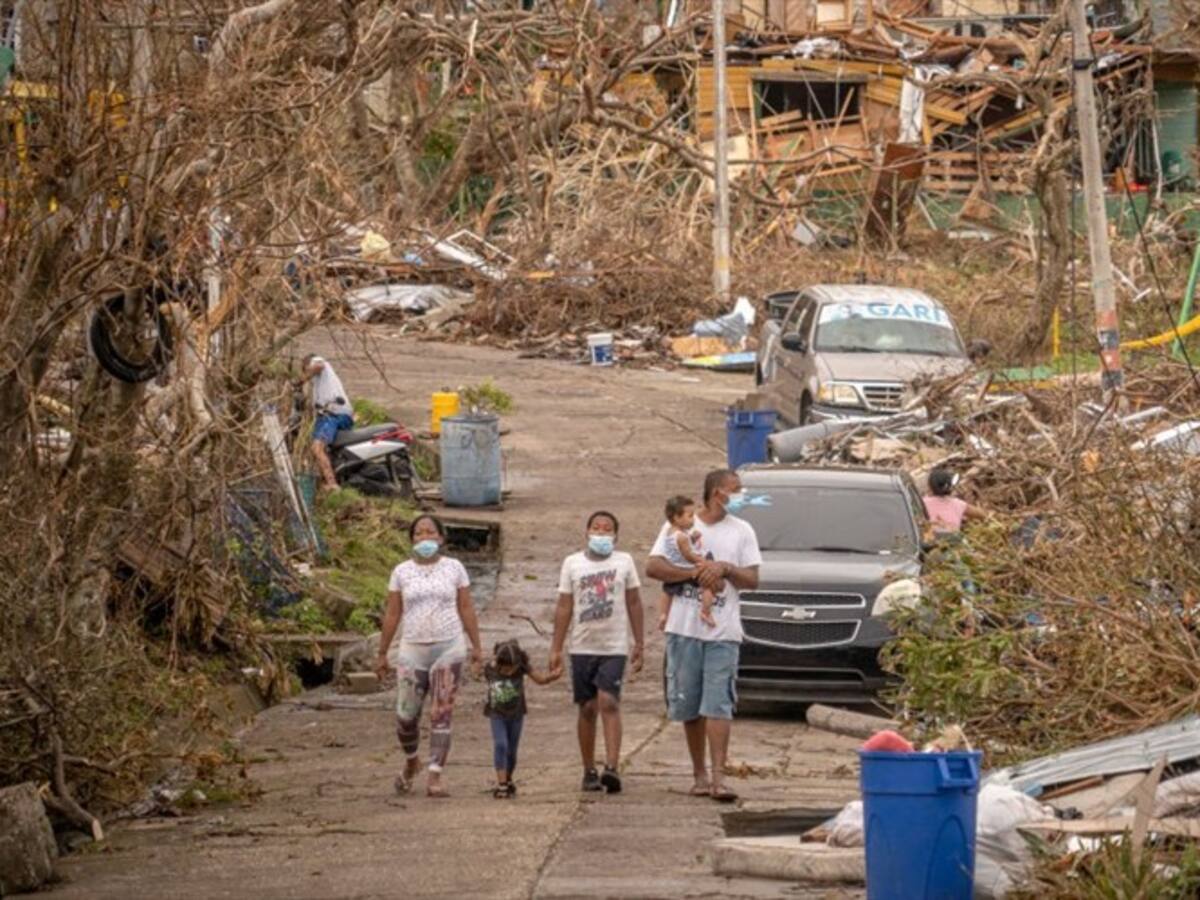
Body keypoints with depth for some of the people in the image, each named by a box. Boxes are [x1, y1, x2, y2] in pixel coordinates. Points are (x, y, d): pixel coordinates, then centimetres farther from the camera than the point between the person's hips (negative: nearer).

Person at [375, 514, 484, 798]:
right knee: (406, 715, 1)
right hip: (412, 649, 1)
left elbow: (466, 609, 7)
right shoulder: (402, 572, 5)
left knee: (441, 715, -5)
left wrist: (476, 647, 4)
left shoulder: (454, 568, 5)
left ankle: (435, 777, -5)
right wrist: (382, 653, 6)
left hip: (448, 648, -1)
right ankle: (411, 761, 29)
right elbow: (392, 615, 7)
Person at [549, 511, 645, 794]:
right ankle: (589, 771, 12)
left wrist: (638, 644, 6)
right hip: (582, 647, 2)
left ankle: (611, 767, -25)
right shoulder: (572, 563, 7)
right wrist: (555, 649, 4)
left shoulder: (624, 562, 5)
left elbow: (634, 604, 9)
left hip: (615, 647, -2)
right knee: (587, 708, 5)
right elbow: (564, 608, 8)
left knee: (608, 703, -16)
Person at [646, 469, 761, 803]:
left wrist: (725, 569, -12)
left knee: (718, 706, -10)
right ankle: (699, 774, 16)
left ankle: (717, 777, -17)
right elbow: (653, 567, -3)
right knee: (689, 706, 6)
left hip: (723, 633, 0)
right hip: (684, 628, 0)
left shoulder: (742, 531, 11)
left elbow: (752, 579, 6)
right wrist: (696, 573, -11)